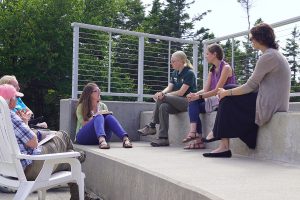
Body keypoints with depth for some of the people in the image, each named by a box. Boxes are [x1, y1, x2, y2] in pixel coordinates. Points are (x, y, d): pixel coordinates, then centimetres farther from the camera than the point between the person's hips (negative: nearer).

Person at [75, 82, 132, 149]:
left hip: (100, 136, 3)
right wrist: (96, 115, -15)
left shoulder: (102, 106, 16)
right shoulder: (81, 107, 4)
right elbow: (84, 124, -7)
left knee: (109, 117, -26)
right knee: (99, 117, -31)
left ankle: (125, 138, -49)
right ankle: (102, 140, -60)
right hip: (83, 137, -3)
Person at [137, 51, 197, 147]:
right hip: (176, 102, 7)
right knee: (163, 106, -27)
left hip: (188, 101, -7)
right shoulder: (174, 73, 16)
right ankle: (163, 138, -28)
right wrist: (162, 93, -18)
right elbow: (169, 87, 6)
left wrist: (164, 95, -22)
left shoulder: (189, 73, -9)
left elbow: (181, 92, -16)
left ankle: (152, 126, -18)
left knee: (162, 99, -27)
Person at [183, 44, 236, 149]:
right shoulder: (212, 70, 16)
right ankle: (197, 138, -20)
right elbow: (206, 89, 6)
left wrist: (199, 96, -24)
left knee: (194, 106, -19)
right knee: (193, 103, -13)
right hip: (215, 99, 8)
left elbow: (217, 90, -18)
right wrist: (194, 94, -14)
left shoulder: (226, 67, -10)